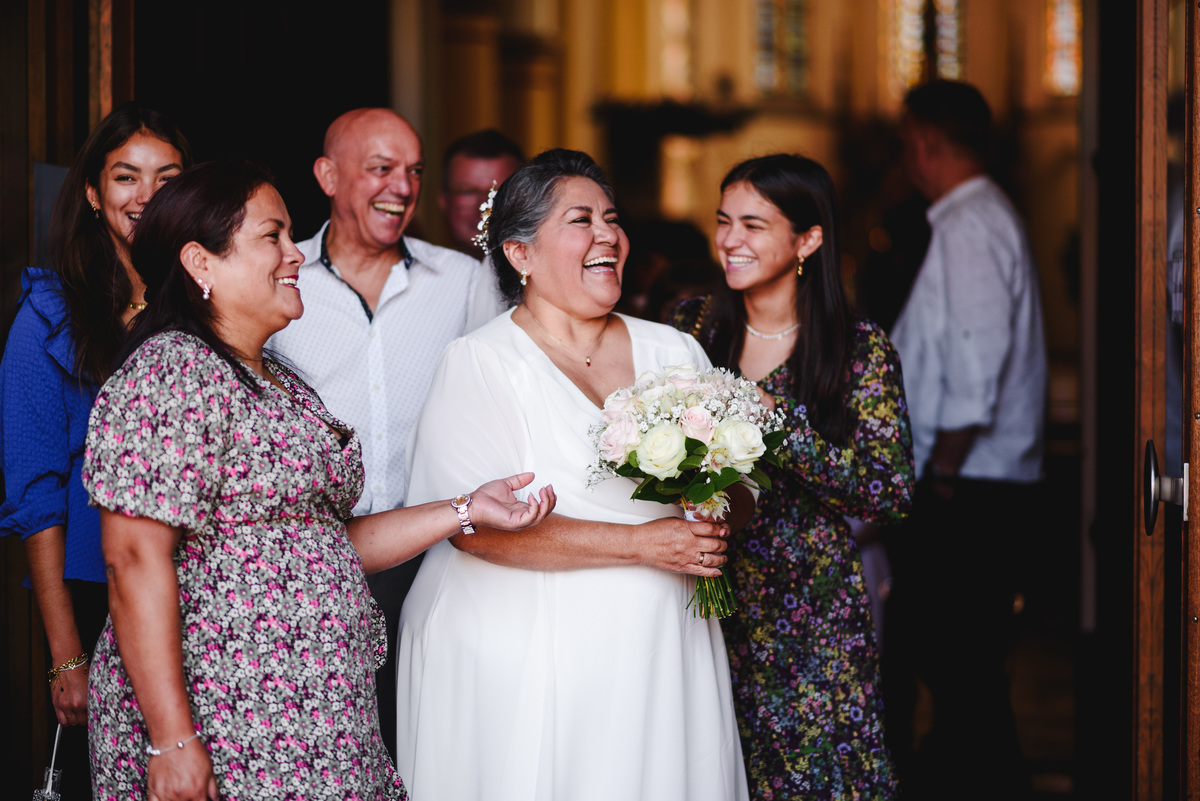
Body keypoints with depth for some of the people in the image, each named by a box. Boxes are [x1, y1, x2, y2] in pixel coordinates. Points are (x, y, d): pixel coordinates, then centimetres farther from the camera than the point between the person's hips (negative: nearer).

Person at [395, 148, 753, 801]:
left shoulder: (675, 353, 12)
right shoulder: (478, 365, -4)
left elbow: (741, 494, 13)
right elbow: (480, 528, -16)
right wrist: (639, 543, -18)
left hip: (658, 661, 4)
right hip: (523, 668, -4)